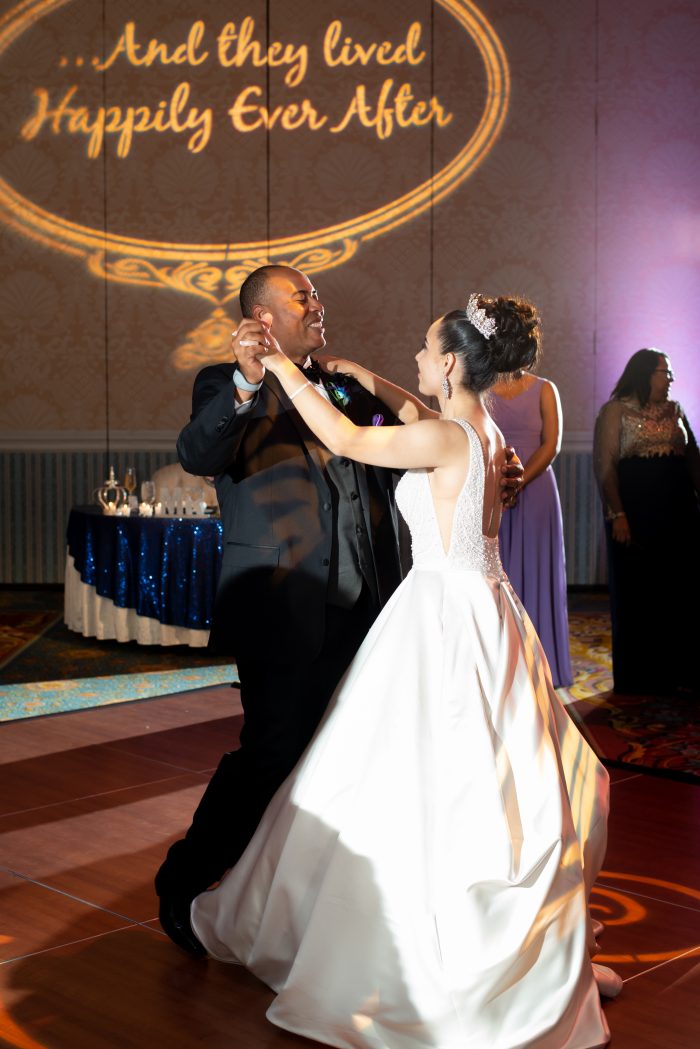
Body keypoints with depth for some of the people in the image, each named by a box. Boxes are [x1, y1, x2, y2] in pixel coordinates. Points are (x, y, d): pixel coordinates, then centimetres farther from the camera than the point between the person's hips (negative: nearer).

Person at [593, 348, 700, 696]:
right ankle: (639, 677, 14)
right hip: (634, 515, -5)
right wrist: (617, 515, -17)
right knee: (637, 593, 3)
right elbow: (605, 466, -9)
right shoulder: (616, 411, -2)